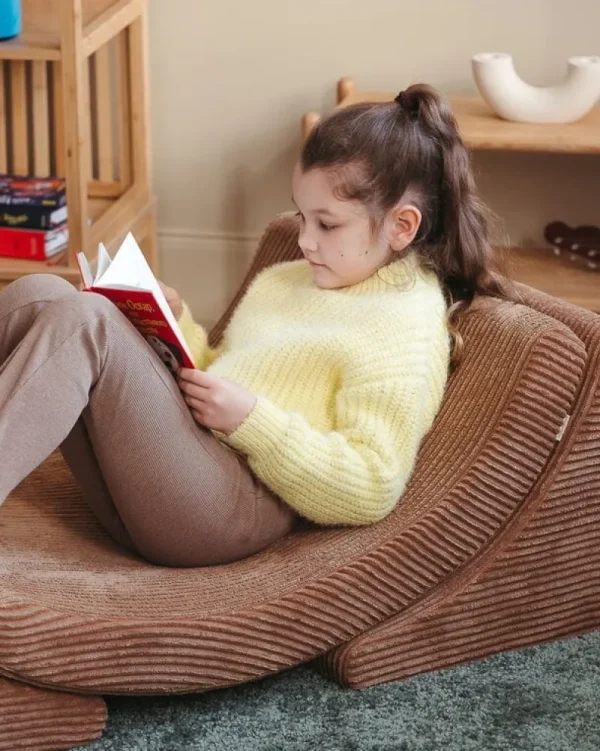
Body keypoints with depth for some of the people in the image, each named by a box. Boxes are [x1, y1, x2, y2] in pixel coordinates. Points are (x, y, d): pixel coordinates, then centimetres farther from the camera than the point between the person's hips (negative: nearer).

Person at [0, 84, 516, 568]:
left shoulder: (406, 329, -4)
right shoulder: (282, 280, 24)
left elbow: (368, 493, -12)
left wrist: (250, 420, -16)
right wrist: (179, 325, 9)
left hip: (229, 508, -8)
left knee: (83, 321, -25)